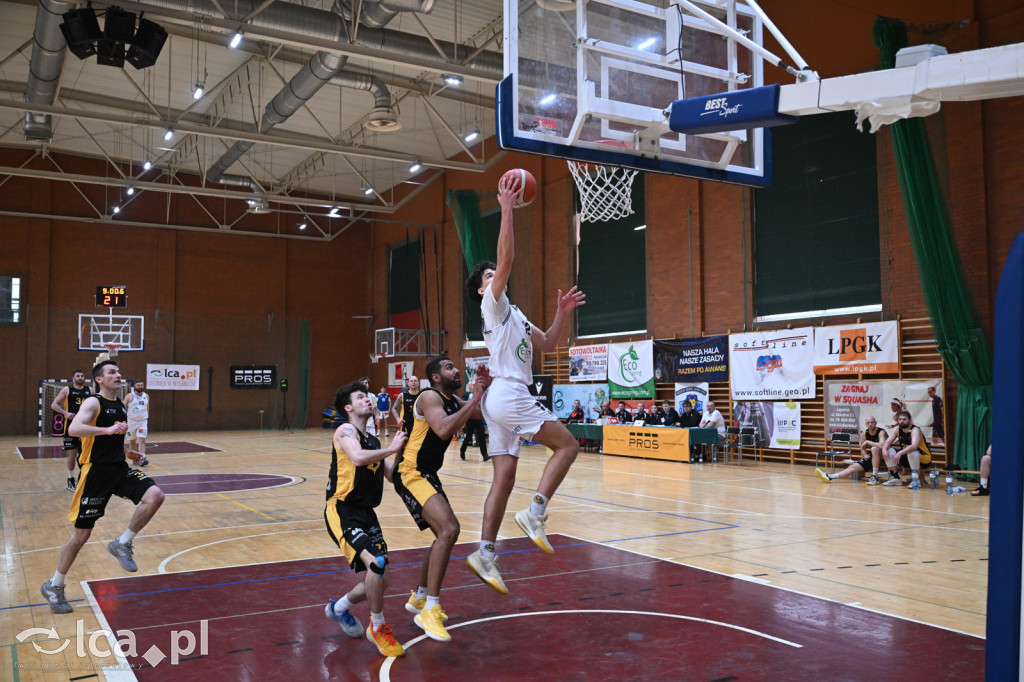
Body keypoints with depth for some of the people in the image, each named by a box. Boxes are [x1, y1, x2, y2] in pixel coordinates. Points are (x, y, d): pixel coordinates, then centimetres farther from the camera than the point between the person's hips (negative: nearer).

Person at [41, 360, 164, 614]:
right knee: (81, 534, 3)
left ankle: (122, 544, -1)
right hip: (95, 473, -6)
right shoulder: (93, 403, -9)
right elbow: (73, 429, -28)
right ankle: (54, 586, 23)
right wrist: (108, 430, -35)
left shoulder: (120, 405, 14)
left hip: (119, 470, 6)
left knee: (155, 496, -20)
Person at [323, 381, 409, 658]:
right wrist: (391, 448, -20)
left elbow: (393, 474, 14)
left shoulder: (373, 441, 16)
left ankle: (339, 608, 37)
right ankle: (378, 627, -5)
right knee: (376, 563, -26)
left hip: (366, 513, 9)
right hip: (342, 511, -9)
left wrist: (403, 446, 6)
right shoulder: (346, 431, -8)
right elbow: (358, 457, -30)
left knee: (381, 579, 10)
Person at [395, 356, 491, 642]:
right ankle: (429, 610, -19)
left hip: (428, 475, 11)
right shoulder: (430, 397, -15)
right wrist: (475, 399, -28)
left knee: (445, 535, 20)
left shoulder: (453, 401, 12)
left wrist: (485, 390, -4)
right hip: (411, 473, -11)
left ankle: (418, 597, 37)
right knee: (449, 529, -24)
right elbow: (444, 430, -32)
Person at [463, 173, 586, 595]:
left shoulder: (515, 317, 27)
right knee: (567, 444, -8)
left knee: (504, 478, 5)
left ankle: (485, 553, 4)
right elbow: (506, 259, -15)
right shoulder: (493, 305, 0)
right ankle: (535, 513, -12)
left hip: (505, 400, 9)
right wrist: (507, 210, -16)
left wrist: (561, 314, 15)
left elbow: (548, 344, 28)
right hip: (507, 394, -9)